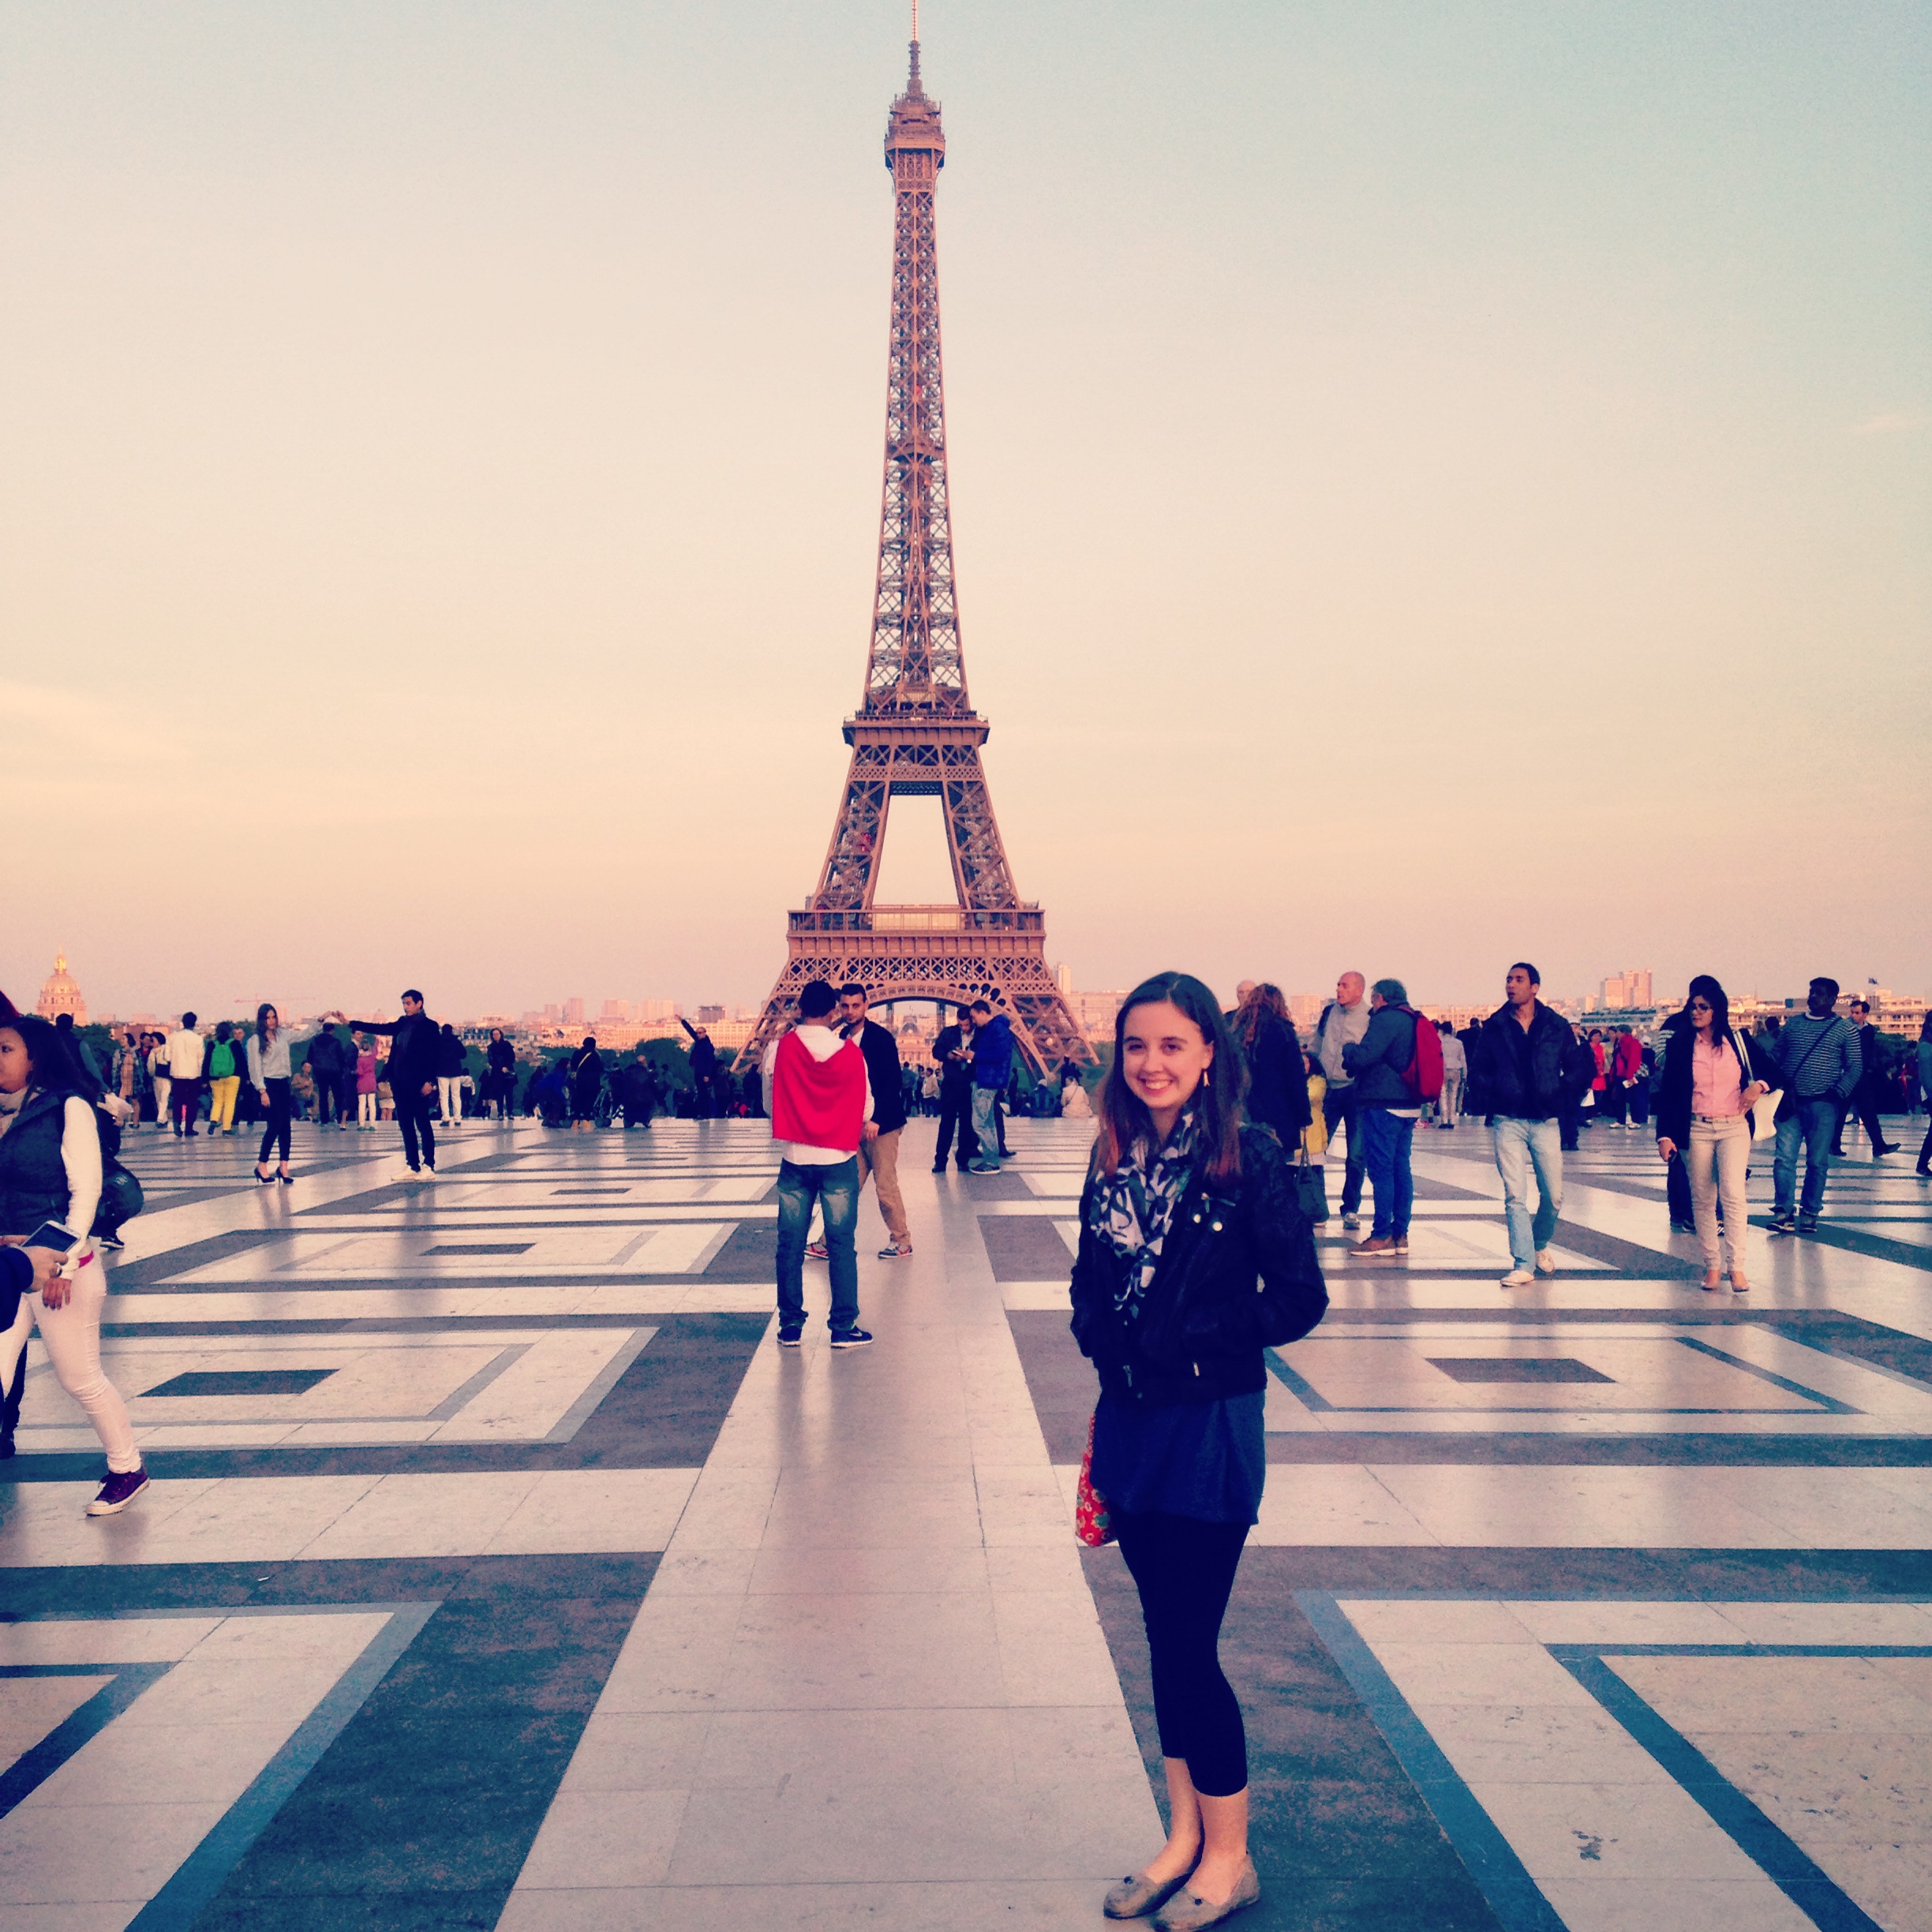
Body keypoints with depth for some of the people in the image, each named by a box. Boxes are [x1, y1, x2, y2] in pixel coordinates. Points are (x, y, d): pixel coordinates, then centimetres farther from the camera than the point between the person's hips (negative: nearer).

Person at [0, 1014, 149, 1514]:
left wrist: (62, 1263, -15)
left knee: (80, 1378, 5)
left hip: (59, 1265, -5)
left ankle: (127, 1470, 24)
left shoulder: (68, 1108, -7)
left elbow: (85, 1190, -10)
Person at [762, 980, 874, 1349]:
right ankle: (843, 1327, 5)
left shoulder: (778, 1049, -5)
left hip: (794, 1159, 1)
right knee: (842, 1245, 4)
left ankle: (790, 1326, 13)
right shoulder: (851, 1052, -6)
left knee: (790, 1245, 8)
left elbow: (768, 1095, 7)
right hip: (839, 1159, -1)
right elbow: (866, 1106, 2)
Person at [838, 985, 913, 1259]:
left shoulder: (881, 1037, -11)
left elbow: (894, 1082, -14)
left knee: (885, 1185, 0)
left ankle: (901, 1241, 13)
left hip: (880, 1125, -5)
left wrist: (876, 1120, -19)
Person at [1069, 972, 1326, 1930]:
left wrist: (1203, 1341, -12)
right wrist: (1099, 1331, -4)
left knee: (1189, 1645, 1)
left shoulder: (1247, 1159, -13)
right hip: (1130, 1419, 6)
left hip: (1211, 1426, -5)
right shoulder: (1115, 1160, 3)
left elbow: (1299, 1298, -12)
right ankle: (1183, 1835, 32)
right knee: (1165, 1636, 16)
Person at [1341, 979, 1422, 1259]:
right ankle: (1401, 1234, 12)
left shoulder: (1385, 1019, -12)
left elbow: (1361, 1057, -20)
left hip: (1383, 1105, -9)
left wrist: (1348, 1048, 0)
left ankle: (1382, 1236, -5)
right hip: (1408, 1106, 9)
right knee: (1401, 1168, 10)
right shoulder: (1414, 1021, 16)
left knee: (1380, 1169, -6)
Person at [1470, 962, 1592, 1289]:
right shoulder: (1494, 1027, 3)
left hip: (1545, 1121, 1)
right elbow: (1479, 1071, 8)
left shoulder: (1557, 1026, 3)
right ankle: (1523, 1265, -4)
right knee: (1515, 1196, -6)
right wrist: (1486, 1103, -3)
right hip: (1507, 1122, -1)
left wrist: (1560, 1097, -1)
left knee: (1553, 1195, 6)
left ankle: (1541, 1246, 33)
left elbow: (1579, 1068, 7)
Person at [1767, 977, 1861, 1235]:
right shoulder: (1792, 1025, 12)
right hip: (1791, 1102, 2)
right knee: (1784, 1157, -6)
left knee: (1818, 1162, 2)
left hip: (1823, 1104, -2)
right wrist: (1779, 1087, 0)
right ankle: (1784, 1211, -3)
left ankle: (1809, 1213, 11)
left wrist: (1838, 1093, -11)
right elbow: (1776, 1059, 14)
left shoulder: (1845, 1029, 3)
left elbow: (1854, 1068, 1)